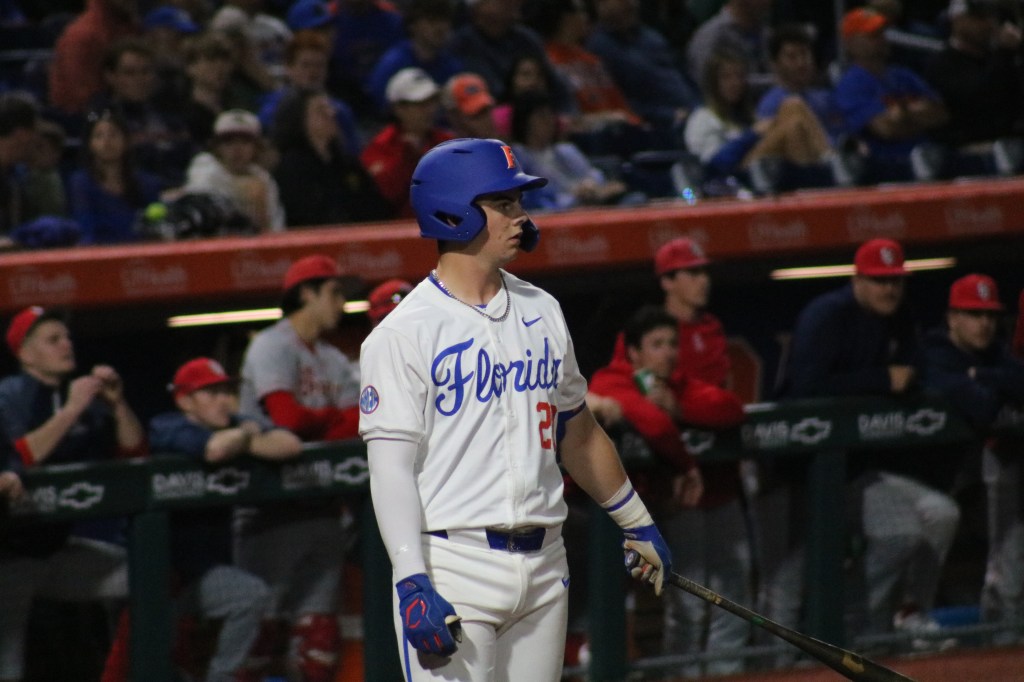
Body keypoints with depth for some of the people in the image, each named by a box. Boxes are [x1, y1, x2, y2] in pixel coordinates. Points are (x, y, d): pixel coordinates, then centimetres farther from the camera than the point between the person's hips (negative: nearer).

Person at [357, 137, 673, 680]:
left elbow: (577, 432, 24)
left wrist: (637, 524, 28)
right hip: (454, 567, -6)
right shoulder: (402, 334, -7)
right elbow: (391, 464, -13)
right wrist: (412, 582, -22)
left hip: (544, 565, 6)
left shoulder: (542, 312, 13)